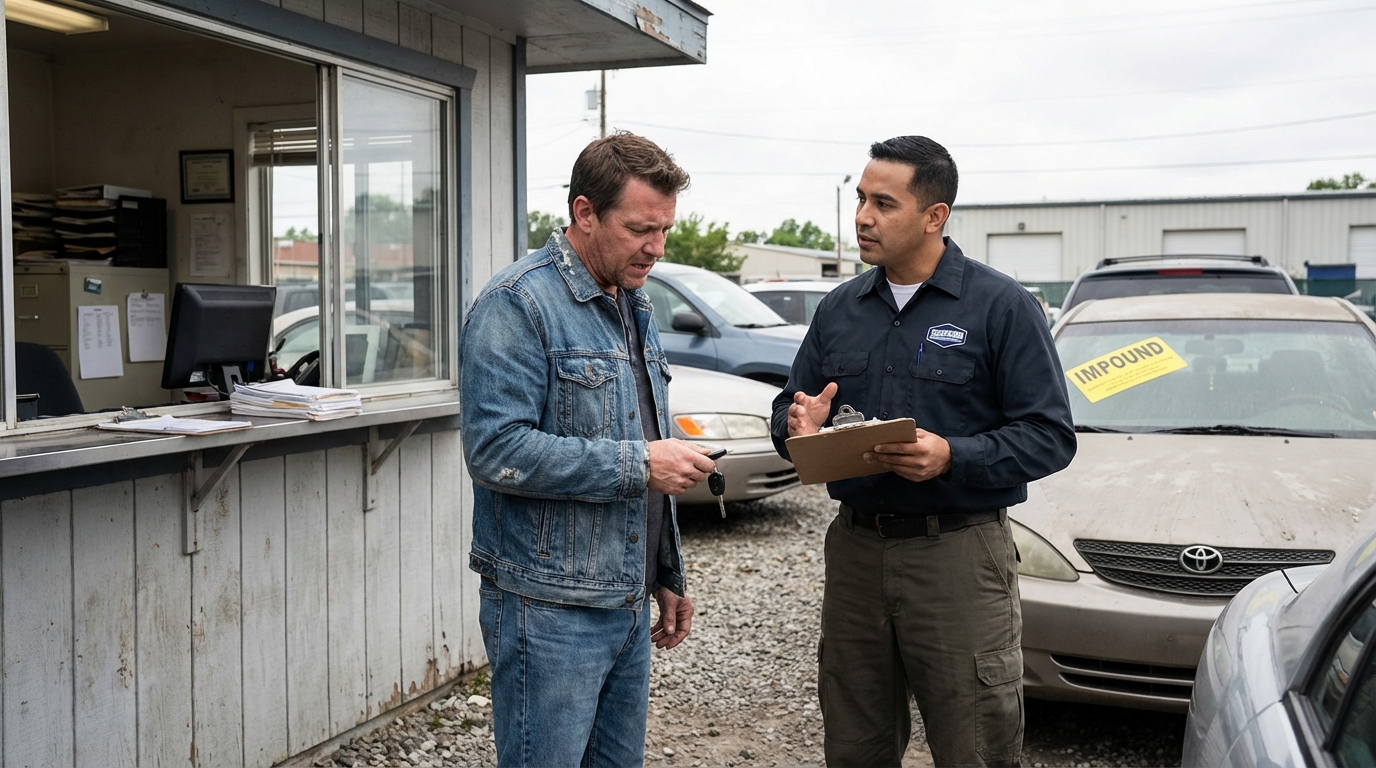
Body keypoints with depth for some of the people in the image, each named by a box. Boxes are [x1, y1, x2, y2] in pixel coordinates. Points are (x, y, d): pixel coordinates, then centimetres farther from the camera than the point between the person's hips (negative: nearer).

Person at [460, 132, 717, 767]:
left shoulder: (634, 306, 14)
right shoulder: (517, 304, -14)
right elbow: (496, 449, -24)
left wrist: (668, 577, 19)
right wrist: (635, 464, -21)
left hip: (630, 604, 8)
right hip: (549, 611, -8)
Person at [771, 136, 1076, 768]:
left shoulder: (1001, 306, -5)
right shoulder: (839, 308, 10)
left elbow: (1050, 436, -9)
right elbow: (790, 406, 16)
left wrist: (953, 458, -23)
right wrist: (798, 425, -9)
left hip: (960, 555, -5)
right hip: (854, 546, 5)